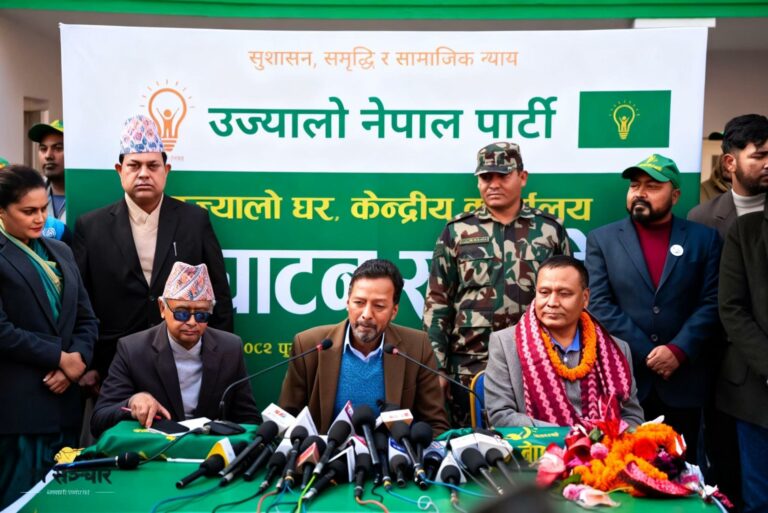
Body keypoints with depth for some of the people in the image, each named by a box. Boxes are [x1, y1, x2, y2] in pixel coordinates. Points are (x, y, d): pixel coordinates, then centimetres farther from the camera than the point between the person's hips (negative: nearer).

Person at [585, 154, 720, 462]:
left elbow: (712, 303, -1)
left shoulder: (704, 238, 5)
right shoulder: (602, 239, 2)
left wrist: (678, 351, -14)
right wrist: (646, 354, -11)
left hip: (682, 381, 1)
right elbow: (600, 305, -5)